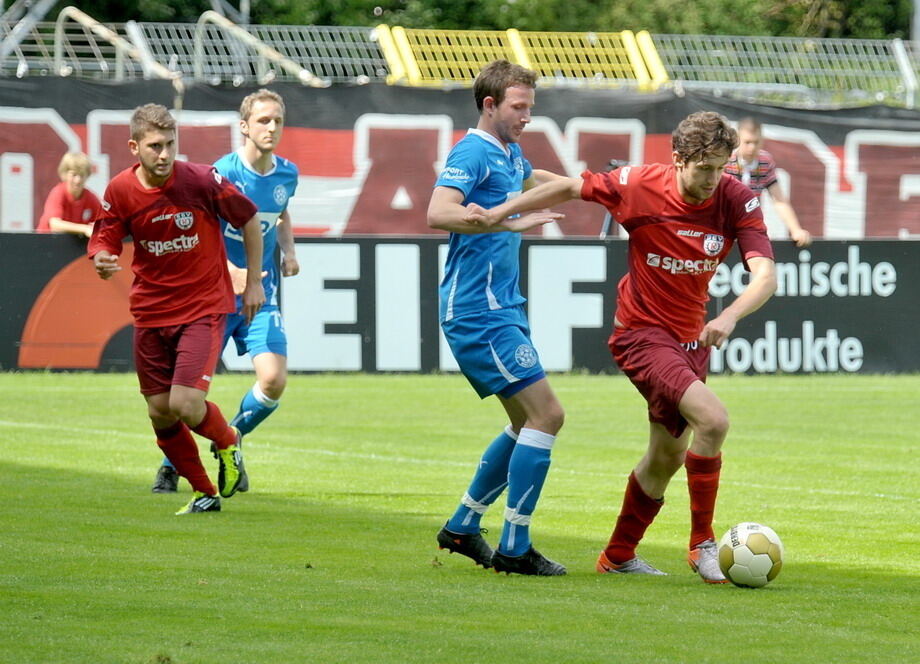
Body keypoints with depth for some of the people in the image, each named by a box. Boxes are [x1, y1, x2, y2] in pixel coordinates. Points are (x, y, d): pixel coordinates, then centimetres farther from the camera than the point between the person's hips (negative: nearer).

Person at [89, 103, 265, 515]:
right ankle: (204, 493, 25)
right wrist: (102, 261, -25)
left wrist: (254, 283, 4)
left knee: (185, 405, -17)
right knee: (160, 414, 5)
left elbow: (248, 220, 0)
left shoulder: (202, 180, -15)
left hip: (203, 307, -4)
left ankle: (227, 442, 18)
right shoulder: (120, 191, -8)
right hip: (150, 311, 4)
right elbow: (104, 243, 0)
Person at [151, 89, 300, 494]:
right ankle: (172, 463, 20)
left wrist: (289, 251, 6)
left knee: (274, 380, -14)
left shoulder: (287, 175, 2)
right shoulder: (223, 173, -14)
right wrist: (232, 273, -32)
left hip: (261, 294, 3)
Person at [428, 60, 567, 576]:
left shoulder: (511, 156, 16)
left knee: (529, 421, 15)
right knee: (546, 414, -12)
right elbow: (439, 213, -29)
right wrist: (510, 221, -35)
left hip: (502, 309, 10)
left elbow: (536, 185, 41)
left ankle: (463, 527, 23)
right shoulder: (473, 152, -12)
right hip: (479, 314, -10)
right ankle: (514, 549, -10)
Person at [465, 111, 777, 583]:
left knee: (667, 457, 16)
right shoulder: (639, 186, -18)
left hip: (692, 339, 5)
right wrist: (498, 214, -1)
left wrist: (729, 317, -41)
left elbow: (765, 276, -22)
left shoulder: (738, 200, -13)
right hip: (642, 333, -5)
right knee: (712, 419, -25)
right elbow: (572, 188, -2)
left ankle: (618, 556, 36)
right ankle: (702, 544, -12)